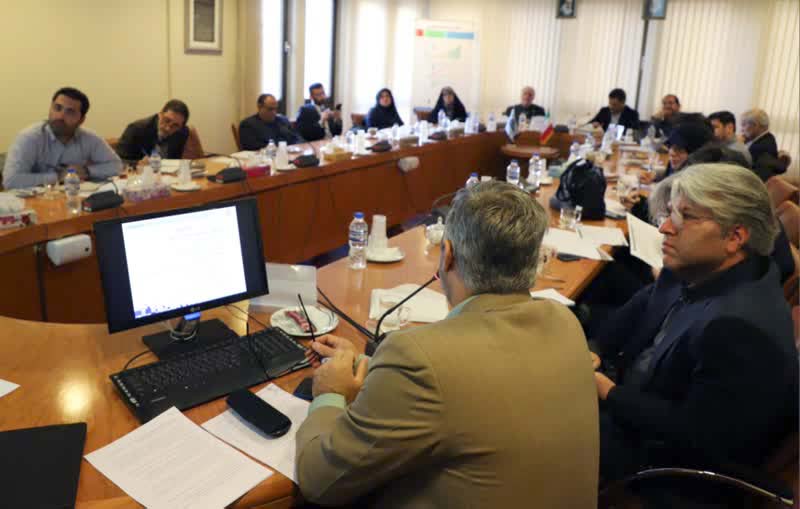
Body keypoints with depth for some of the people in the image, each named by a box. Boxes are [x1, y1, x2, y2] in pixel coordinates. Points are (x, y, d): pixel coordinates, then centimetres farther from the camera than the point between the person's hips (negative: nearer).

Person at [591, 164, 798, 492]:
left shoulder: (741, 326, -33)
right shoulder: (695, 272, -5)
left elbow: (694, 436, -30)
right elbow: (636, 312, 10)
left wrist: (610, 394, -21)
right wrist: (593, 352, -7)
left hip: (660, 455, -8)